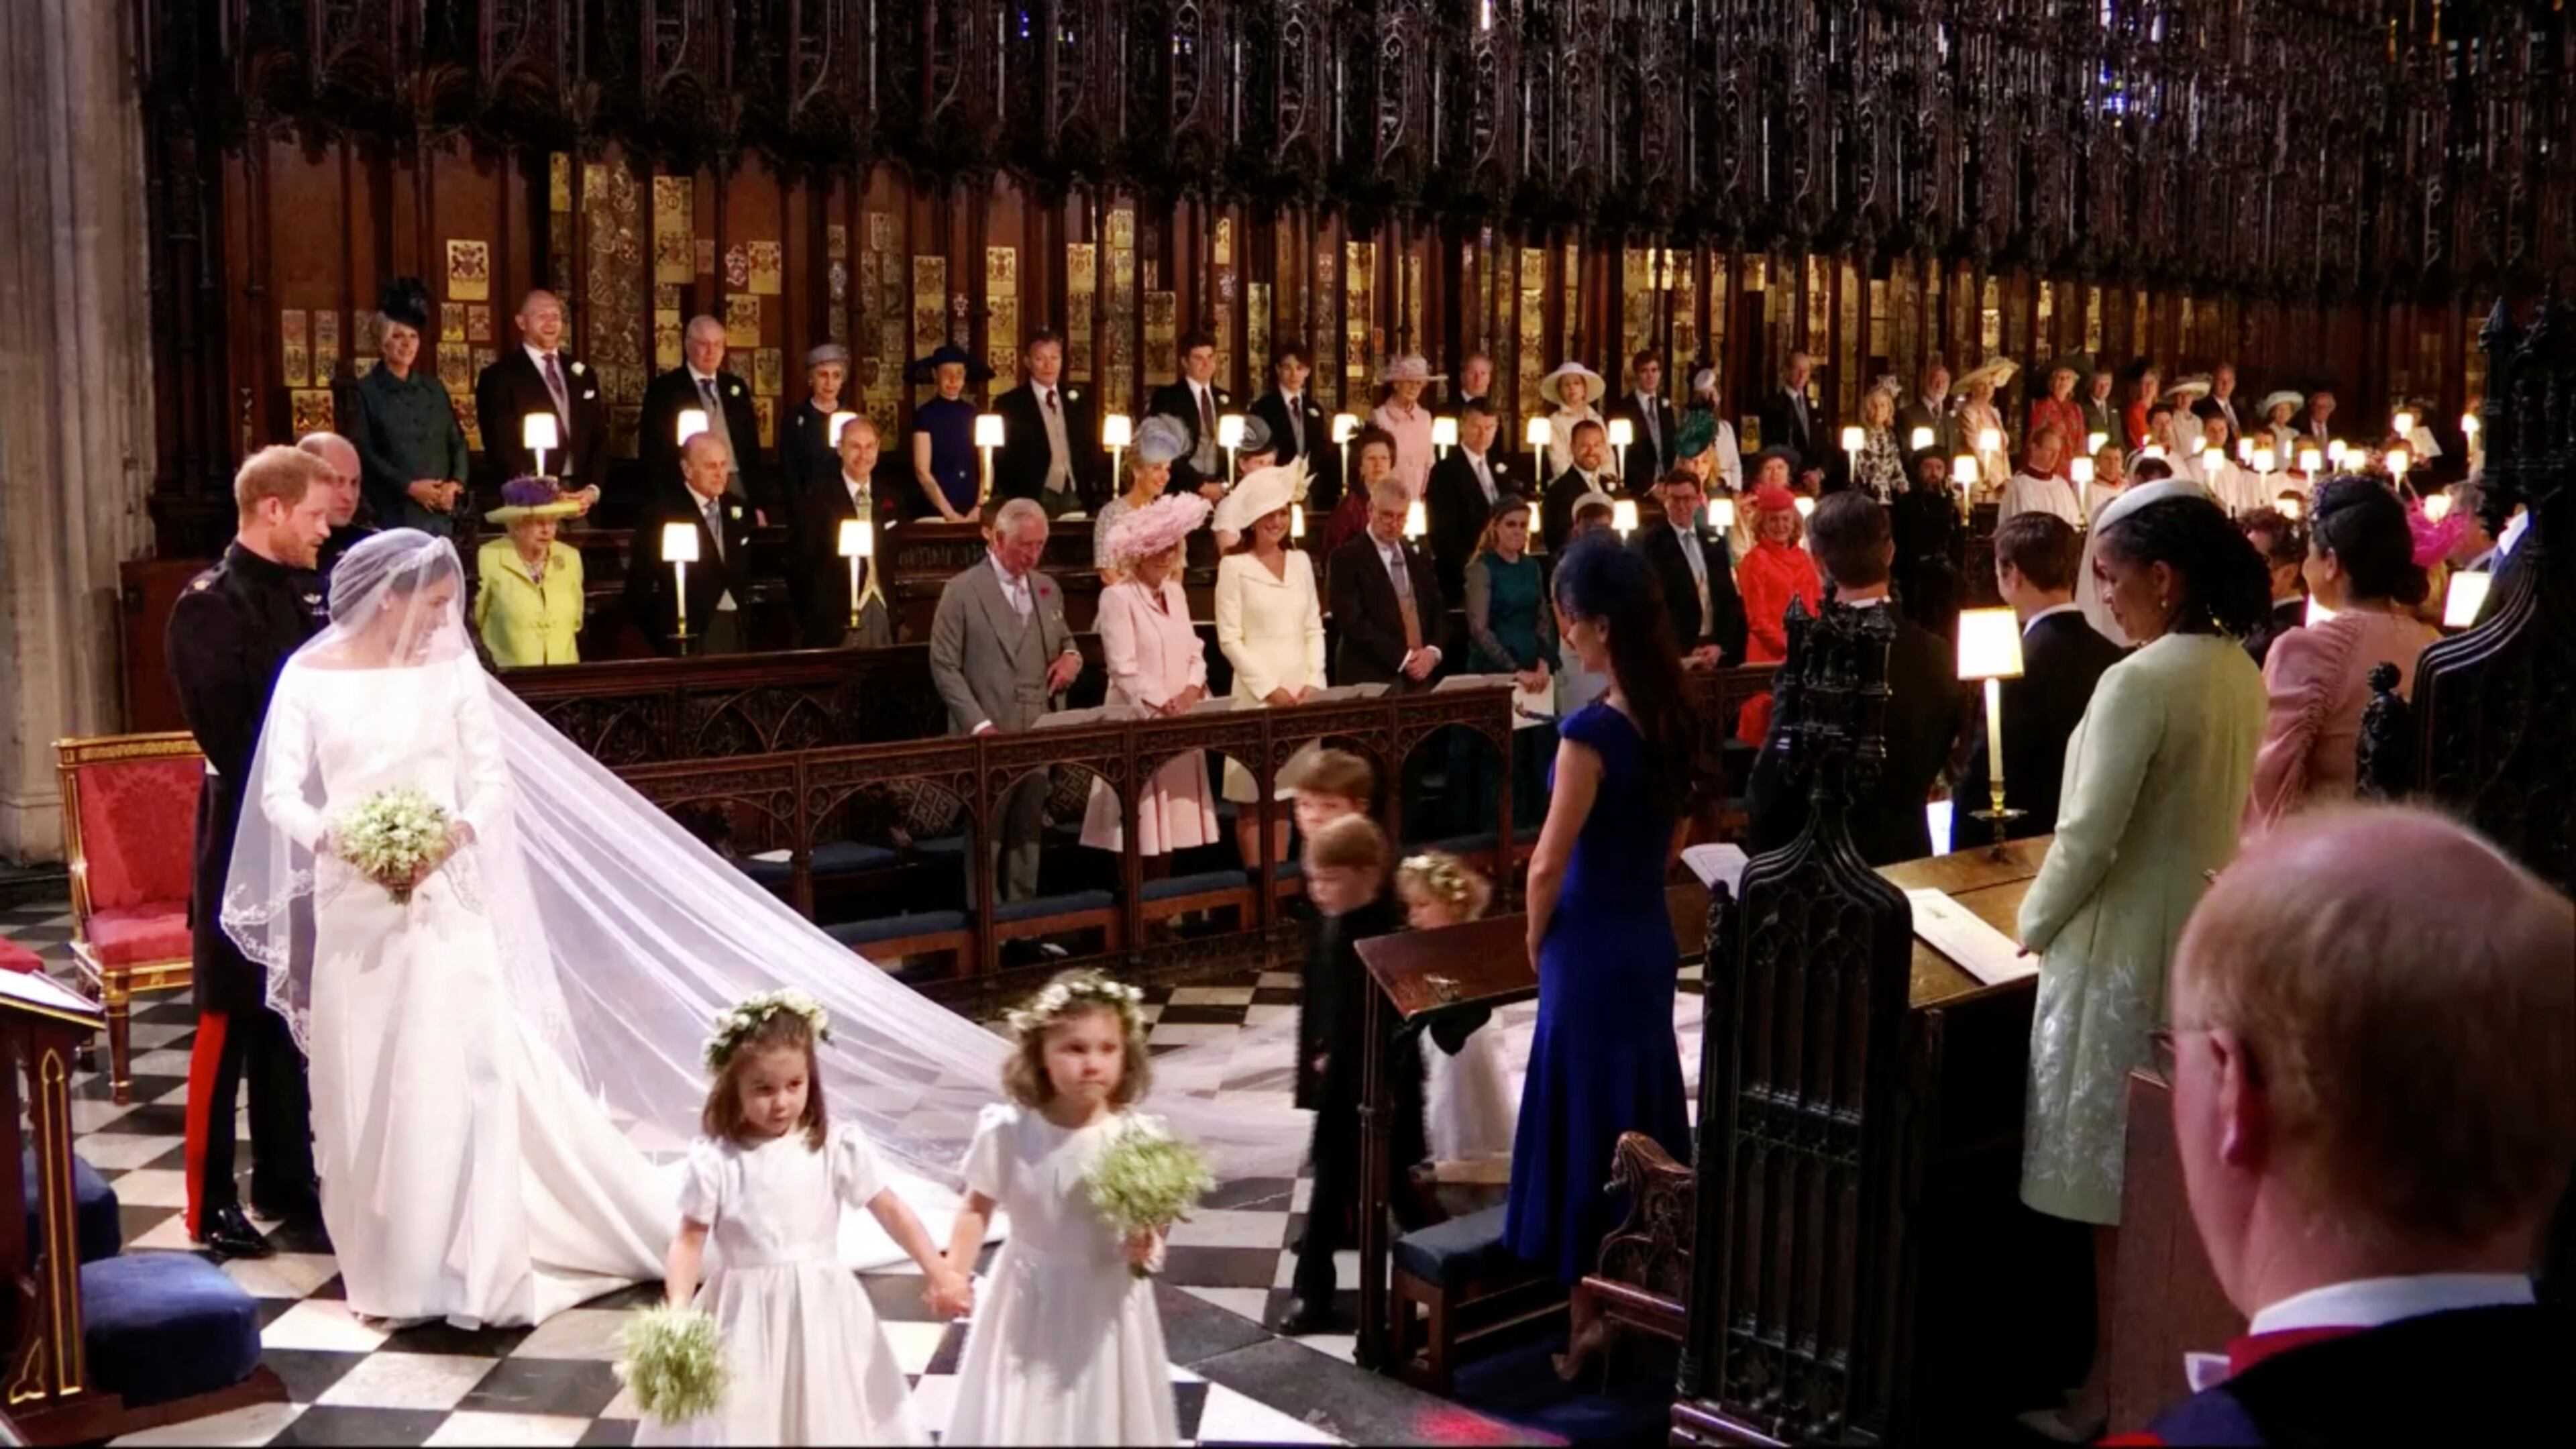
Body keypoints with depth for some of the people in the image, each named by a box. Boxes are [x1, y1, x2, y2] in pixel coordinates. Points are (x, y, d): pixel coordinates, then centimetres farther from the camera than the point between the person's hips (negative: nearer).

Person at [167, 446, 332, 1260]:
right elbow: (227, 734, -18)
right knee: (230, 1026, 2)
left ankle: (285, 1180, 25)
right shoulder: (209, 606, -12)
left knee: (294, 1018, 14)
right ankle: (212, 1204, 11)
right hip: (247, 841, -6)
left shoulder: (308, 594, 8)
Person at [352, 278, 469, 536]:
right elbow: (363, 452, -4)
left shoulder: (433, 387, 17)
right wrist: (409, 486, -13)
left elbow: (457, 440, 14)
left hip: (441, 510, 4)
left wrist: (456, 483, -4)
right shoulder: (366, 391, 3)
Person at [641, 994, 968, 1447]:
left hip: (820, 1311, 1)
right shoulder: (714, 1159, -11)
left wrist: (937, 1271, -11)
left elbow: (890, 1210, -3)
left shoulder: (837, 1146, -8)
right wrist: (678, 1307, -23)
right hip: (745, 1315, -1)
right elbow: (689, 1240, -8)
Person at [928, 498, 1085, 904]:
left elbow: (1064, 642, 27)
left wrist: (1071, 657, 1)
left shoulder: (1048, 590, 13)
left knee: (1027, 837, 10)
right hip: (988, 738, -5)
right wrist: (979, 724, -16)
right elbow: (945, 667, -7)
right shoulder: (962, 591, -5)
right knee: (987, 839, -1)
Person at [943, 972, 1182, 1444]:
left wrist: (1146, 1244, -25)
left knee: (1101, 1416, 16)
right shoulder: (1008, 1133, -16)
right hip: (1030, 1299, 0)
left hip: (1104, 1302, 0)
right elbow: (977, 1209, -4)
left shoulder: (1138, 1138, -17)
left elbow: (1153, 1220, -5)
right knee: (1015, 1420, 14)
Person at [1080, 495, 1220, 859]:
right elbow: (1124, 668, -16)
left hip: (1180, 722, 7)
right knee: (1140, 823, -6)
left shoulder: (1175, 592, 15)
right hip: (1139, 722, -7)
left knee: (1175, 818, 8)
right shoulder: (1117, 596, -10)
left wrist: (1192, 690, -7)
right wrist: (1162, 704, -20)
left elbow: (1194, 651, 12)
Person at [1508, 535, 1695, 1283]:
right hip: (1649, 935, 7)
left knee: (1589, 1111, 7)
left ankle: (1584, 1272, 20)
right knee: (1642, 1103, 18)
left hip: (1591, 948, -7)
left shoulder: (1592, 730, -23)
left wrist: (1536, 942, -2)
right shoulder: (1674, 716, 0)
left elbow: (1548, 866, -18)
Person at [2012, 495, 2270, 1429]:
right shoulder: (2241, 671, 5)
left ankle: (2112, 1383, 14)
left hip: (2128, 946, -8)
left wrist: (2033, 923, -4)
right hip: (2210, 929, 8)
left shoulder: (2140, 681, -21)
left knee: (2115, 1176, 3)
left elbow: (2089, 834, -21)